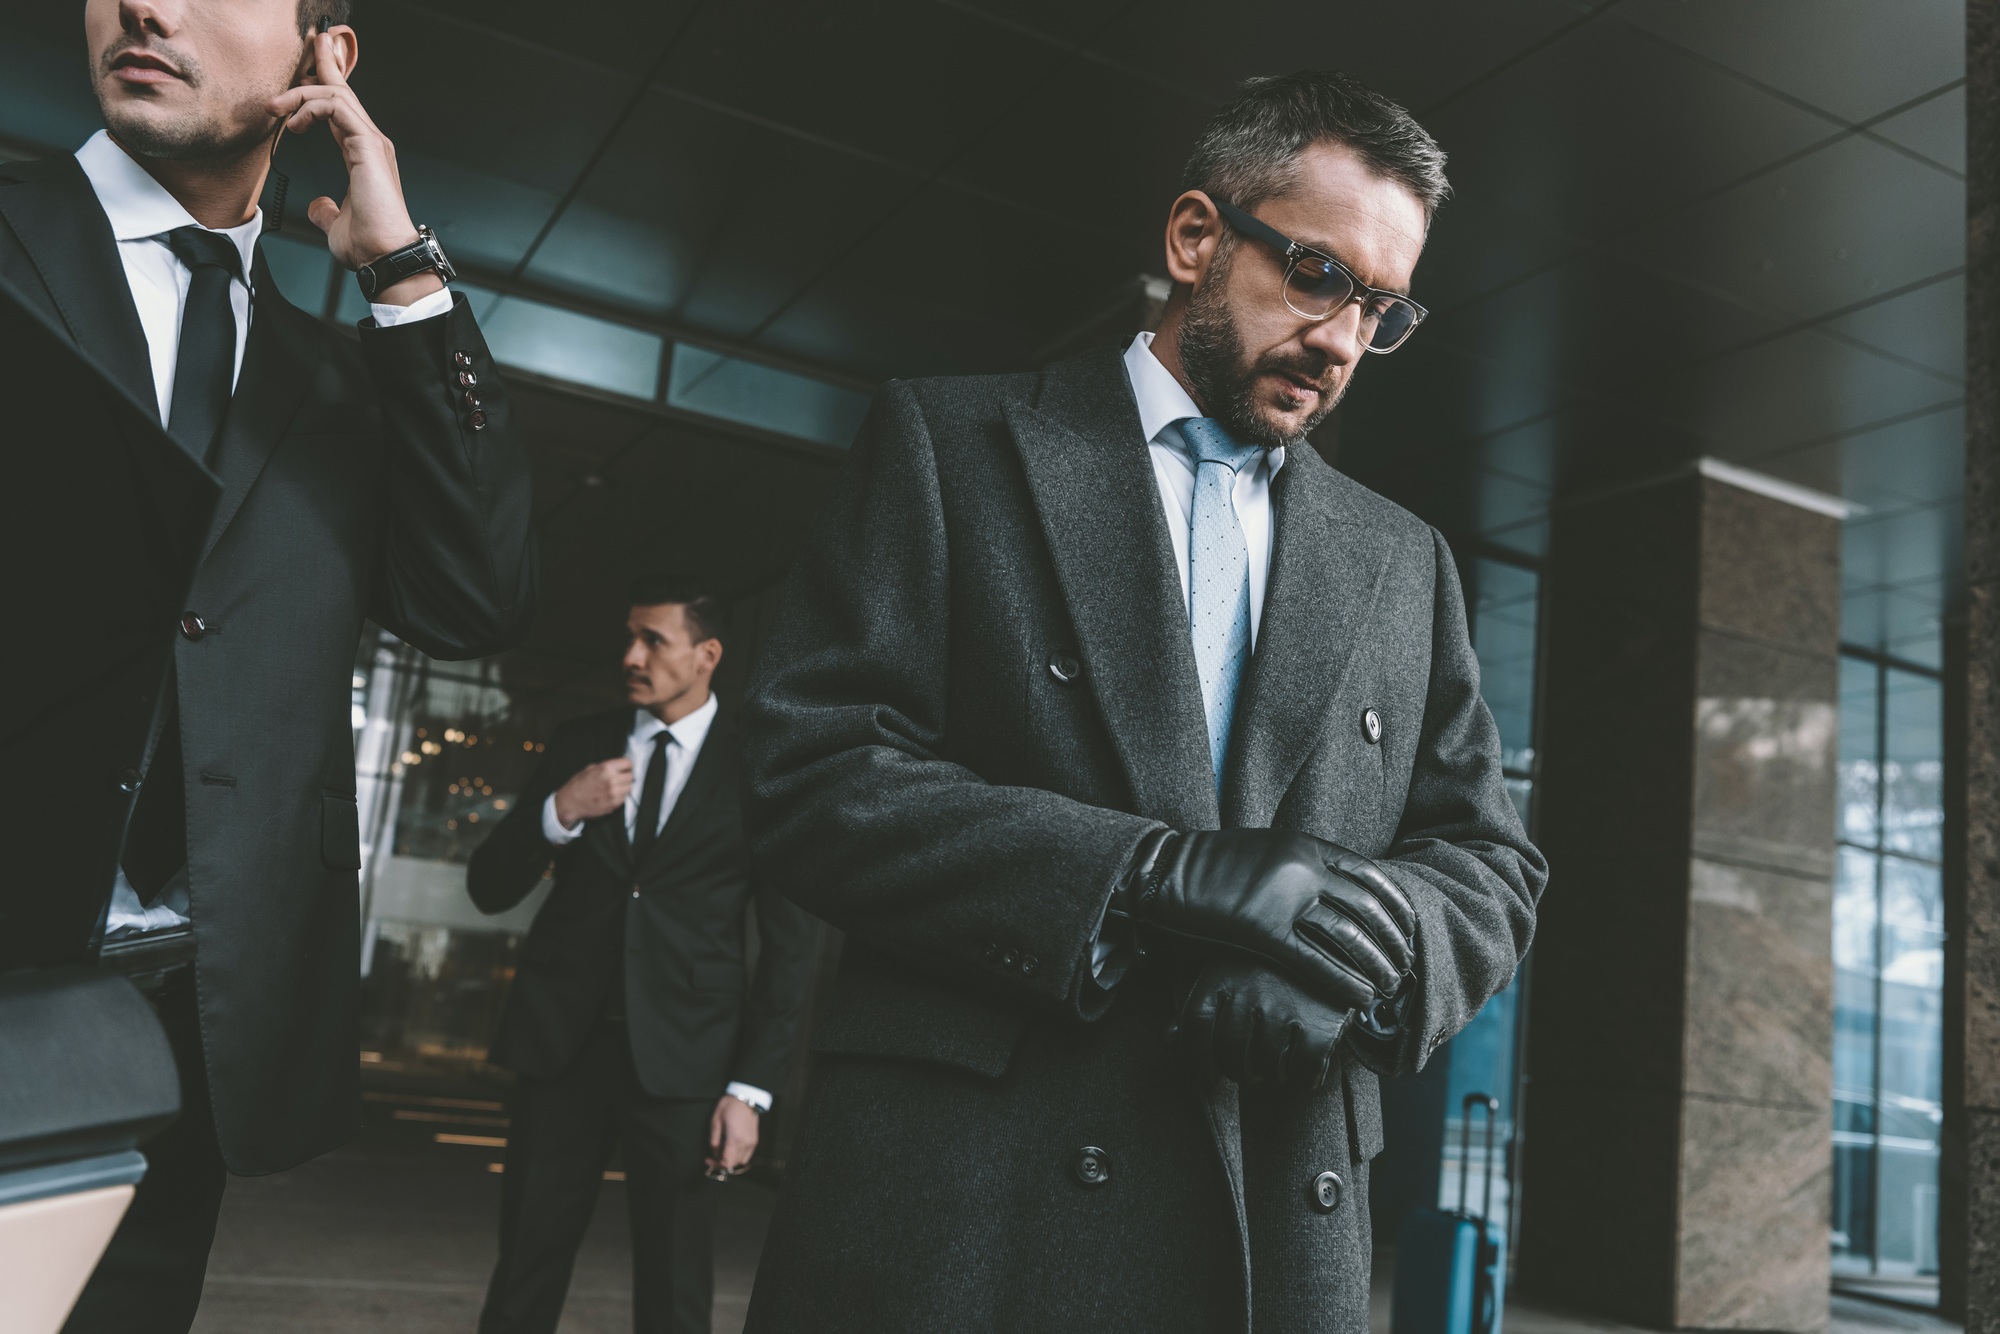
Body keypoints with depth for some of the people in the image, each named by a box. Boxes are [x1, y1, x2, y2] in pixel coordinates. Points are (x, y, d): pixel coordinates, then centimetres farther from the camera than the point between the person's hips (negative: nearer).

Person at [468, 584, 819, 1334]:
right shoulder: (582, 745, 10)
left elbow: (789, 944, 0)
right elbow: (489, 890, 9)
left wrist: (751, 1089, -6)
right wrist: (560, 810, -9)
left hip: (681, 1058, -2)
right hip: (562, 1042, 3)